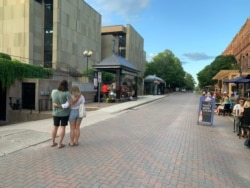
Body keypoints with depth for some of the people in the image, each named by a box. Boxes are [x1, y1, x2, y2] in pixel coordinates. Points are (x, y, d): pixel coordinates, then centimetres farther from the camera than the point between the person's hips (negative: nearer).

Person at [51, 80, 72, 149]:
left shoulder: (53, 91, -5)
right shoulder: (67, 93, -18)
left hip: (56, 112, 4)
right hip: (64, 113, -4)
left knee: (55, 127, 16)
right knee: (62, 127, 3)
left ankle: (53, 142, 20)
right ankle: (60, 144, 4)